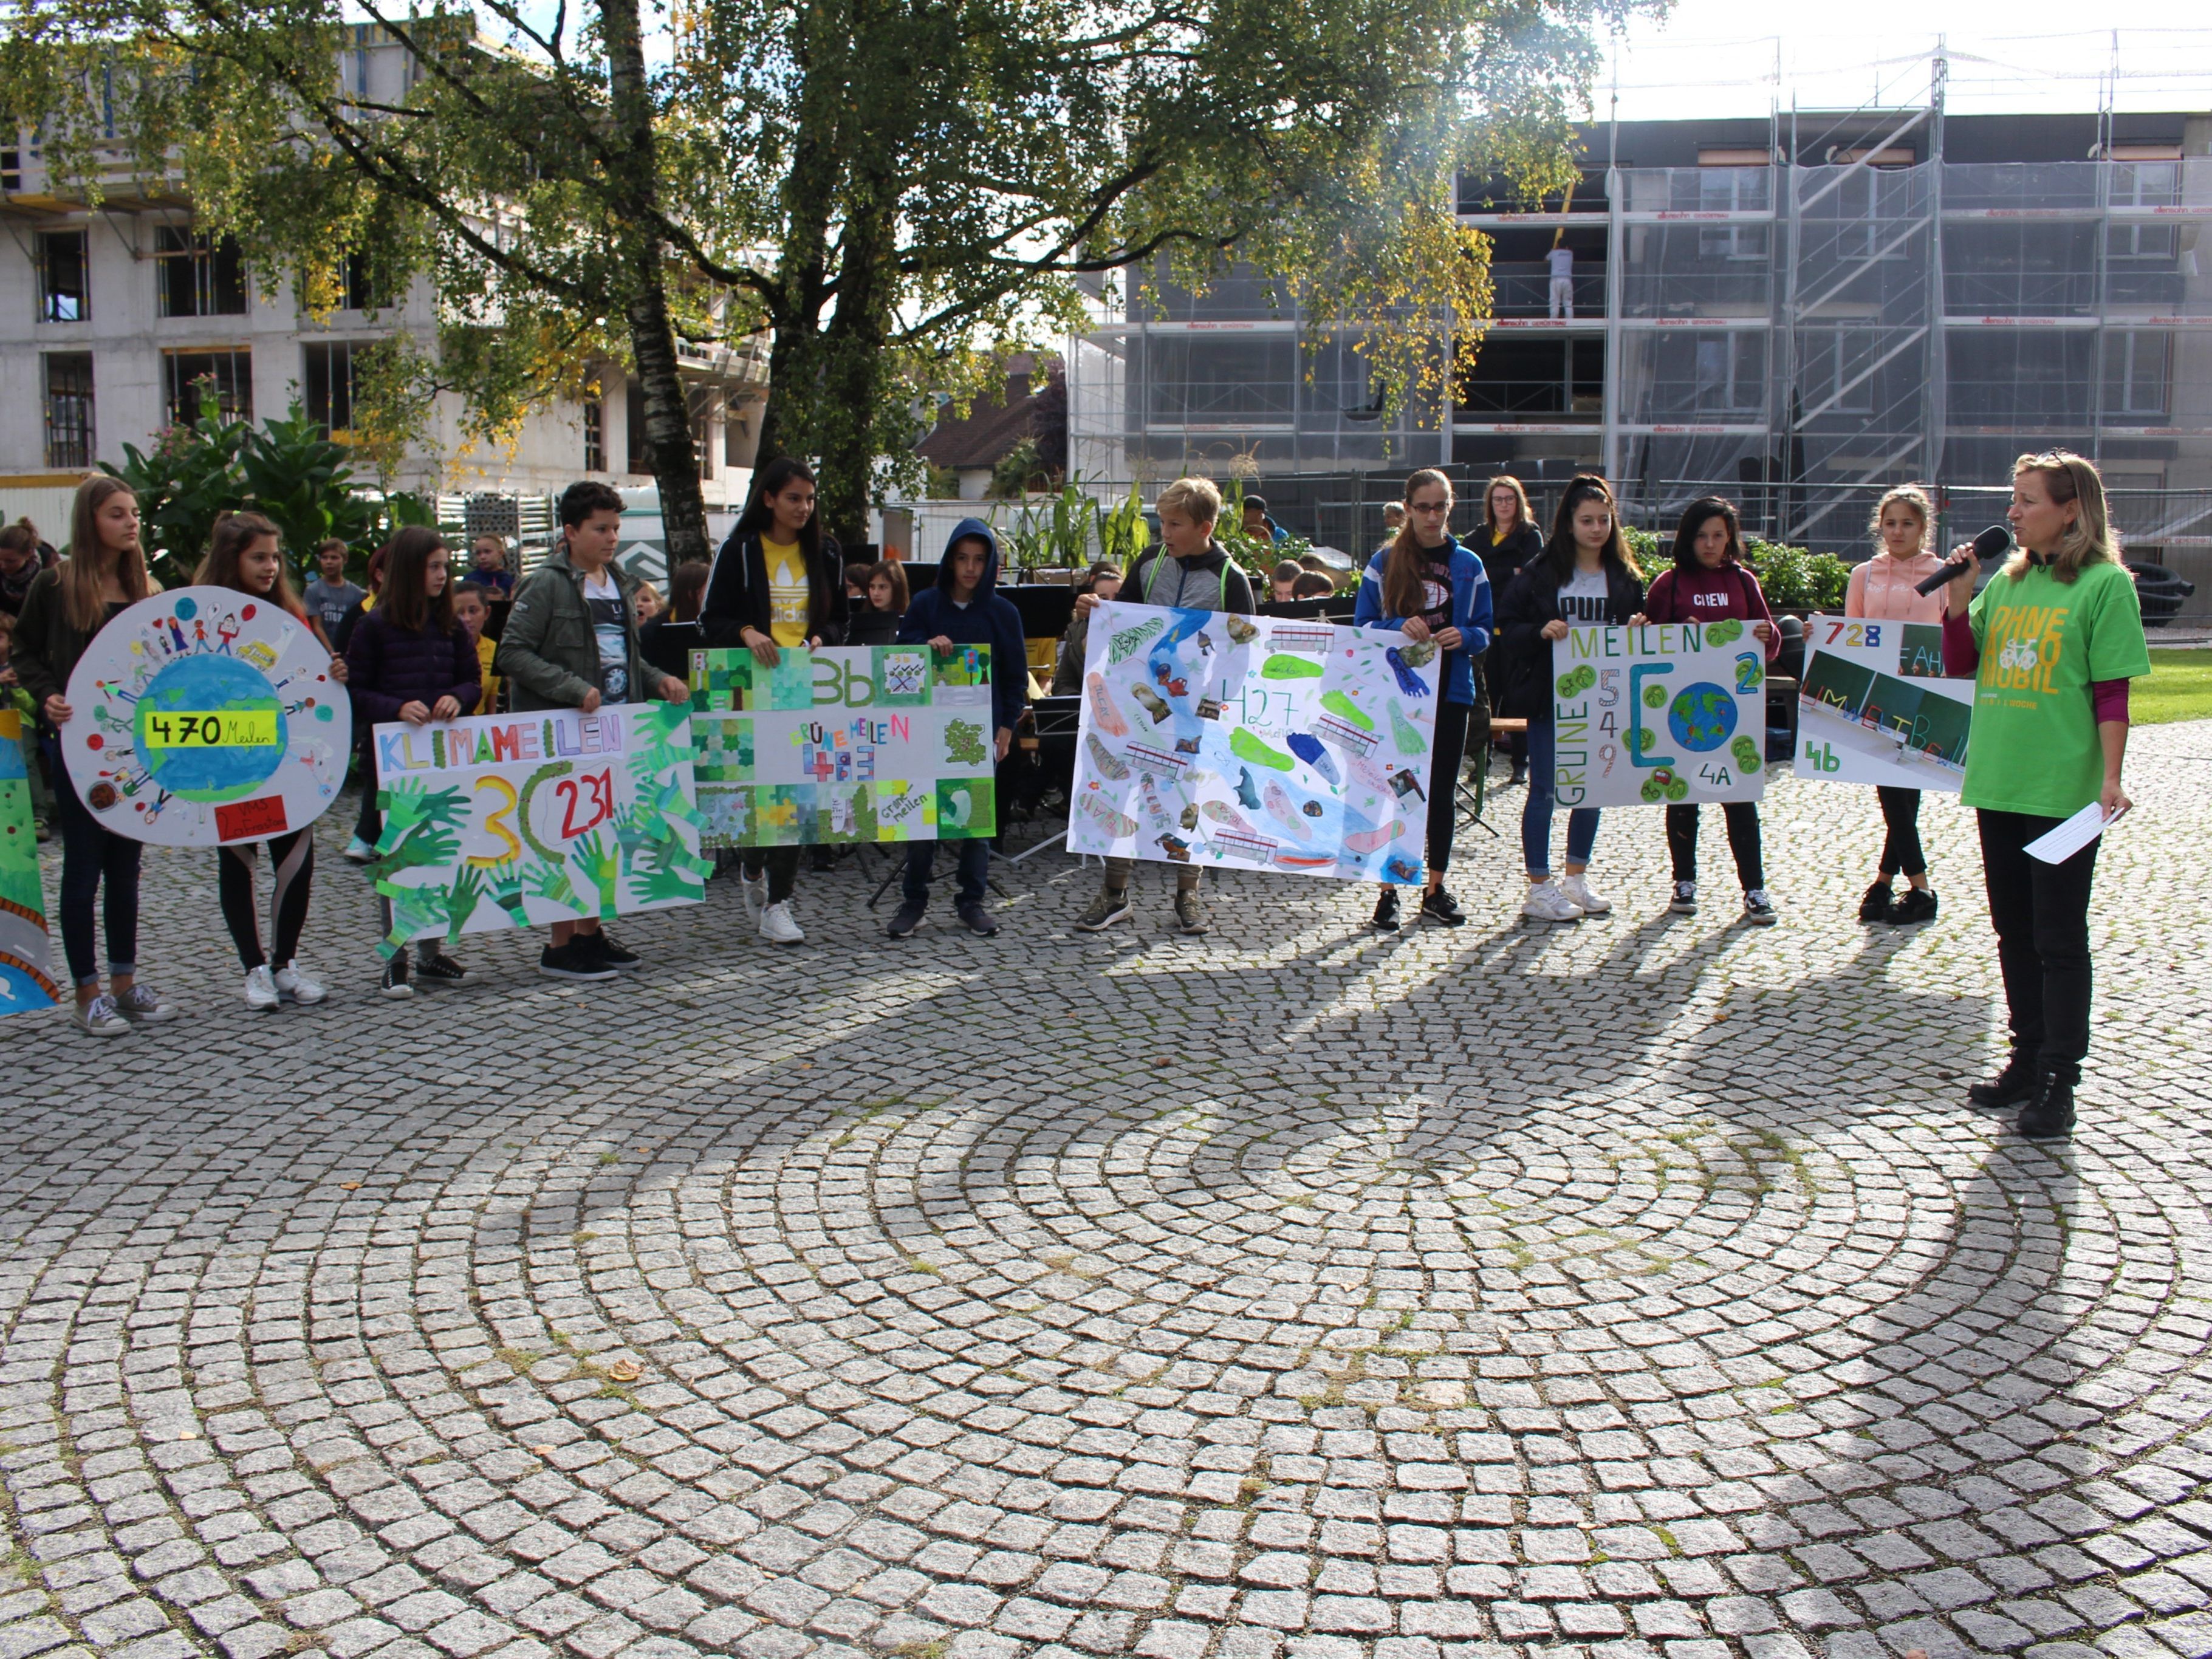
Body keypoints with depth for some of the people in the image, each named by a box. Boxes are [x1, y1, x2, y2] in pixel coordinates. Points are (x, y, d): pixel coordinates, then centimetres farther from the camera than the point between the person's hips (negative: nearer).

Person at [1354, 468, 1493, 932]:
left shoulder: (1468, 565, 7)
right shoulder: (1384, 563, 2)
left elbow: (1485, 632, 9)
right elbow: (1361, 627, 1)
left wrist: (1464, 637, -13)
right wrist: (1400, 627, -18)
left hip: (1451, 690, 2)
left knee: (1442, 789, 6)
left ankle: (1435, 889, 16)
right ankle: (1388, 891, 5)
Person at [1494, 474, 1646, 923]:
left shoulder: (1625, 577, 6)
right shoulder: (1541, 572, -4)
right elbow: (1506, 626, -5)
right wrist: (1540, 632, -23)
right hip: (1550, 696, -4)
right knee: (1545, 790, 0)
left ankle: (1577, 879, 26)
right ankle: (1539, 889, 8)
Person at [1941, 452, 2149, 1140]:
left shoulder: (2105, 583, -8)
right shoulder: (2007, 580, 10)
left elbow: (2112, 693, -10)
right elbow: (1961, 663, 11)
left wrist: (2111, 778, -16)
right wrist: (1957, 597, -2)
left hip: (2063, 791, -6)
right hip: (1998, 784, 7)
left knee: (2059, 940, 1)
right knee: (2014, 933, 14)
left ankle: (2058, 1082, 8)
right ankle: (2028, 1060, 26)